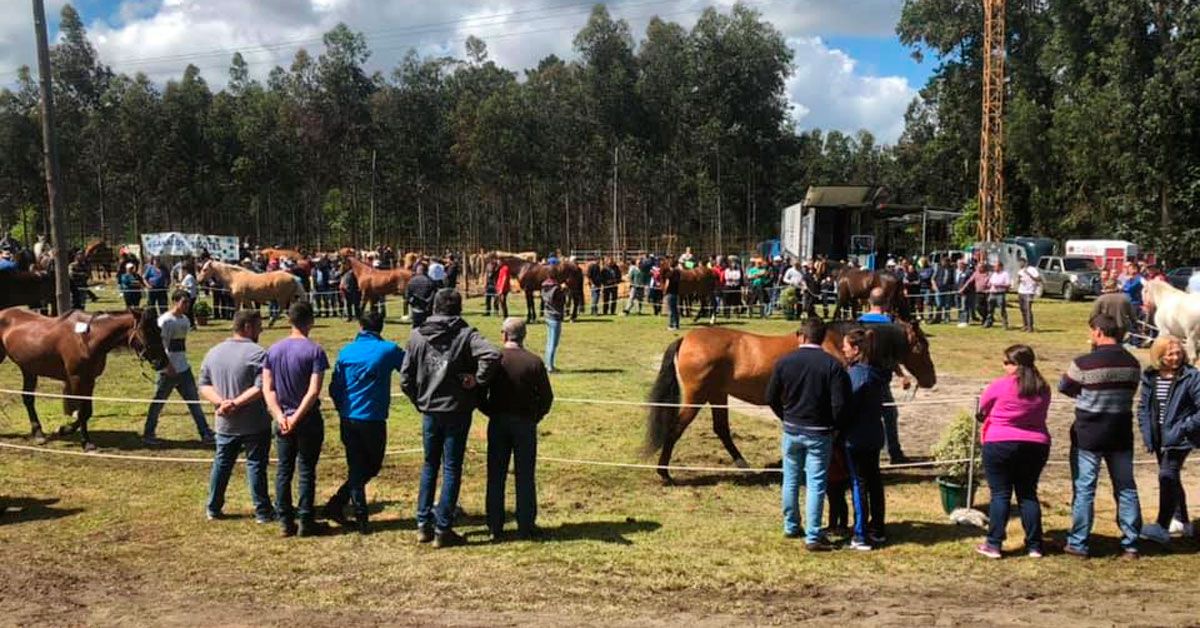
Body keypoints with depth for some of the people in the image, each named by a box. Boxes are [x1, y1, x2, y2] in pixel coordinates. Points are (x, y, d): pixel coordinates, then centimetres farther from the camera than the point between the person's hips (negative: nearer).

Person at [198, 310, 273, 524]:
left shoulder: (213, 353, 6)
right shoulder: (257, 354, -15)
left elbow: (204, 385, 4)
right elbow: (261, 388, -24)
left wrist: (220, 401, -9)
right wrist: (236, 403, -19)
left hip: (225, 424, 5)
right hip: (255, 424, -5)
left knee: (221, 464, 17)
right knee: (256, 465, 4)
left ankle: (213, 509, 25)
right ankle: (262, 512, 10)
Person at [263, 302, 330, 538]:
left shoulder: (273, 350, 3)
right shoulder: (314, 351, -12)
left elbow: (267, 388, -1)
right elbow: (313, 391, -18)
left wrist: (280, 416, -8)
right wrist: (296, 418, -15)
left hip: (282, 420, 4)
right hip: (308, 420, -4)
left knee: (283, 470, 11)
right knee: (306, 470, 4)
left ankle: (285, 522, 16)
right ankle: (306, 522, 10)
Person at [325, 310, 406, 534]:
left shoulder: (346, 352, 4)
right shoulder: (388, 350, -5)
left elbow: (334, 388, 6)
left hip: (348, 420, 4)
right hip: (373, 421, -3)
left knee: (356, 468, 11)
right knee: (372, 466, 13)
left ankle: (361, 517, 6)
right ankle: (337, 504, 3)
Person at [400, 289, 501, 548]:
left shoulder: (417, 335, 1)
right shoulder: (466, 335, -10)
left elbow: (406, 378, 1)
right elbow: (493, 355, -28)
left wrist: (420, 401, 13)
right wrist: (478, 380, -15)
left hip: (429, 412, 3)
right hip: (457, 412, -3)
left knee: (429, 465, 19)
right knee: (451, 469, 5)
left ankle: (423, 524, 21)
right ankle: (443, 530, 8)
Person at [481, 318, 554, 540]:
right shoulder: (534, 362, -7)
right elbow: (546, 397, -5)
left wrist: (491, 412, 10)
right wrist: (535, 417, 8)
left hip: (498, 422, 1)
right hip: (525, 423, -1)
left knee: (496, 476, 8)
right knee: (525, 476, 6)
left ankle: (495, 526, 12)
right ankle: (526, 526, 9)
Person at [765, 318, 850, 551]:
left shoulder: (784, 362, -4)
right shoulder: (832, 365, -11)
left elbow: (771, 398, 0)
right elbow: (839, 404, -16)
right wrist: (834, 427, 1)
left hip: (792, 430, 3)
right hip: (819, 433, -2)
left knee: (791, 479, 17)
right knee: (815, 483, 3)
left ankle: (791, 527, 31)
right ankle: (812, 536, 4)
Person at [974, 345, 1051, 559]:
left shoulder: (999, 386, -11)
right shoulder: (1043, 389, 4)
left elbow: (982, 411, 3)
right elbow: (1039, 416, 14)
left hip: (1000, 445, -4)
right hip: (1036, 446, 4)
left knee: (1000, 494, 1)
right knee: (1028, 494, 12)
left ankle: (994, 544, 2)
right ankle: (1034, 546, 14)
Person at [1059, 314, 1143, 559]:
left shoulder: (1084, 363, -16)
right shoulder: (1132, 364, 0)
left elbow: (1064, 387, -2)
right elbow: (1129, 392, 10)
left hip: (1088, 436, -4)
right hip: (1121, 436, 5)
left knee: (1084, 490, 4)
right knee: (1126, 489, 14)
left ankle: (1078, 544, 9)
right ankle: (1130, 544, 20)